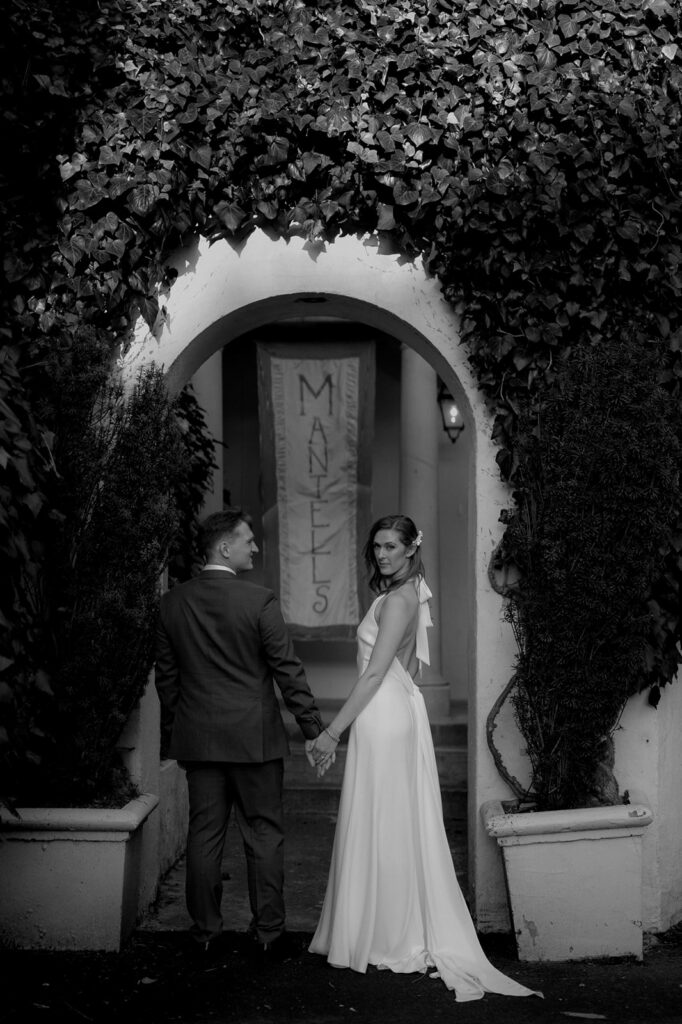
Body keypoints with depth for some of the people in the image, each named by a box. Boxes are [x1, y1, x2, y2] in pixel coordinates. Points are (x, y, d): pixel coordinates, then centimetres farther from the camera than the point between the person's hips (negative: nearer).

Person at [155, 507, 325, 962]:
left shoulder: (172, 603, 2)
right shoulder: (259, 600, -12)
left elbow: (166, 674, 9)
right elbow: (288, 671, -10)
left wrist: (173, 731, 19)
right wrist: (314, 729, -4)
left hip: (197, 737, 4)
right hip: (254, 737, -4)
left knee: (204, 835, 9)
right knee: (264, 834, 5)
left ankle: (205, 933, 15)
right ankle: (269, 933, 11)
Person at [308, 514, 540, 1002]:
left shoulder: (396, 600, -17)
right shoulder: (414, 593, 12)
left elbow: (374, 674, -21)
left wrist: (333, 731, -20)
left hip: (383, 718, -10)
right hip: (401, 710, 10)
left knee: (380, 826, -1)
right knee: (400, 826, 14)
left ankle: (388, 939, 8)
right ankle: (409, 933, 22)